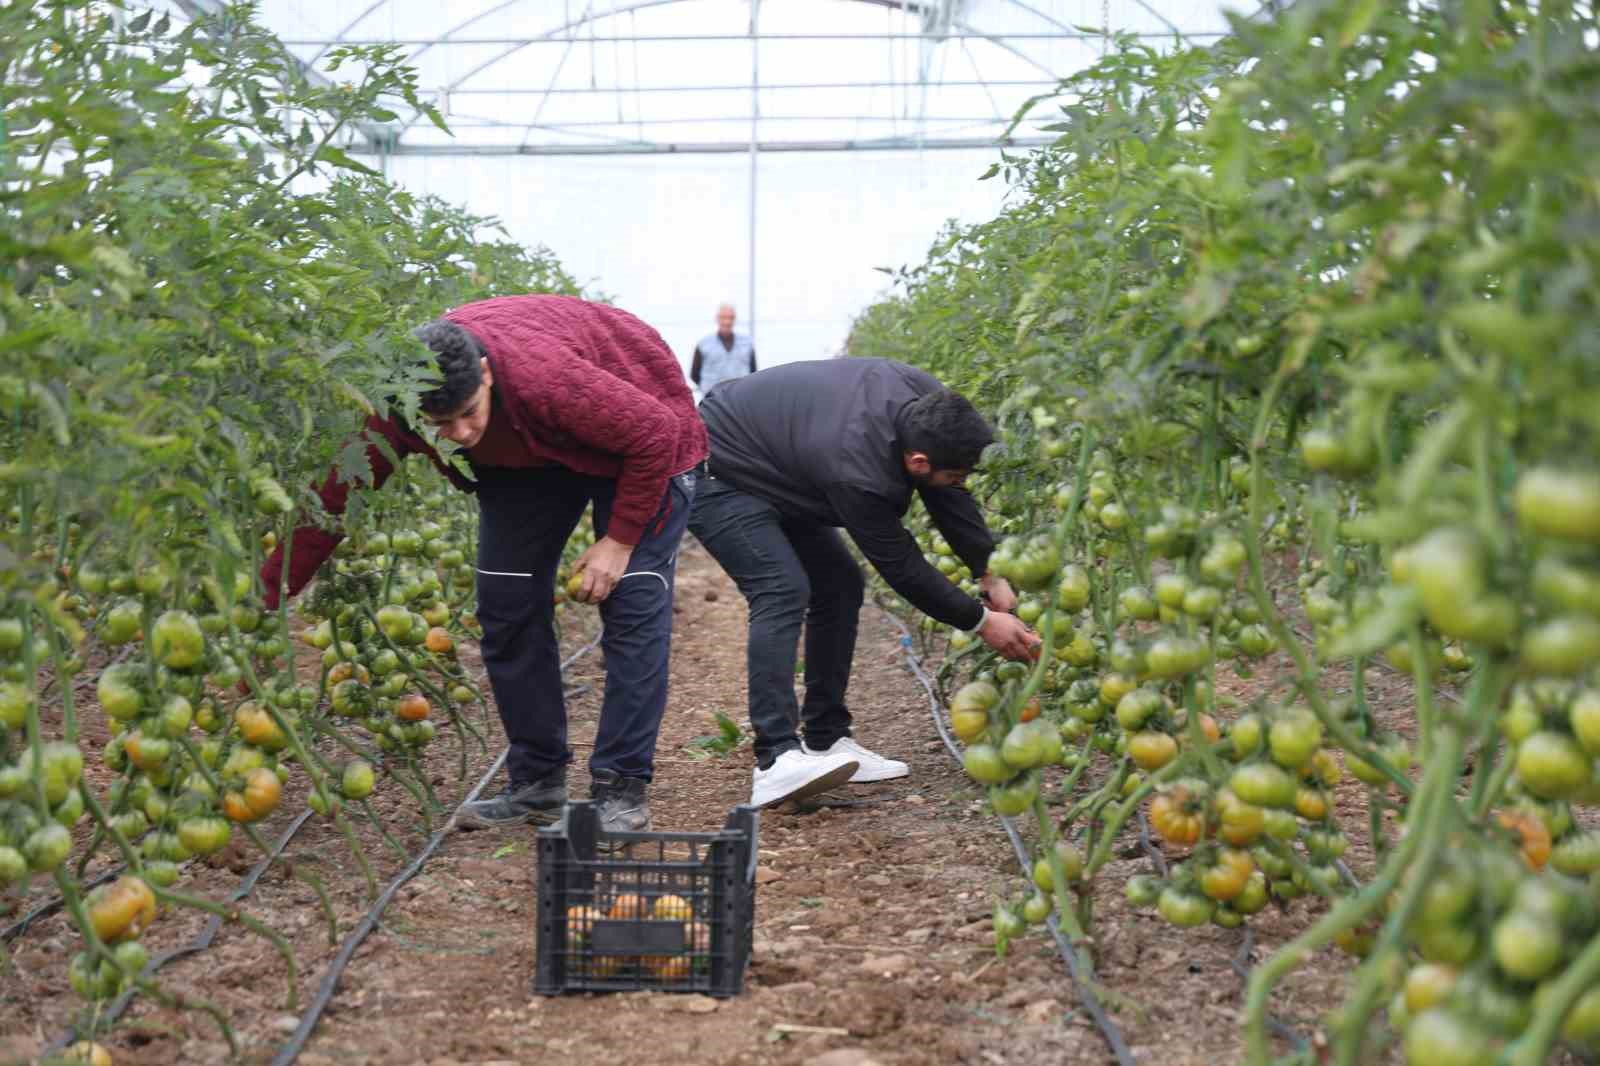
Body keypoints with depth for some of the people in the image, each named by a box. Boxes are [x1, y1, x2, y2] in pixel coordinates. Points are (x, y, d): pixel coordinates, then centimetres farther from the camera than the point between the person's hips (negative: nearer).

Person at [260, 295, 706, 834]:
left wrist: (619, 539, -25)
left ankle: (622, 790, -8)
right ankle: (536, 784, 11)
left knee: (633, 604, -14)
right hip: (528, 453, 5)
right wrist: (264, 601, -25)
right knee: (507, 606, 0)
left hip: (636, 441, -5)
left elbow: (656, 434, -31)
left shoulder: (546, 377, -44)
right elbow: (332, 500, -22)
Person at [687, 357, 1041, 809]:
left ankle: (826, 742, 9)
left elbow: (950, 498, -1)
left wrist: (990, 574, -2)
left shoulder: (925, 401, -16)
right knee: (784, 592, -25)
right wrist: (981, 621, -15)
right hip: (716, 476, -10)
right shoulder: (857, 473, -38)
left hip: (773, 474, 10)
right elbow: (900, 565, -24)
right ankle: (776, 762, -29)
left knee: (841, 585, 4)